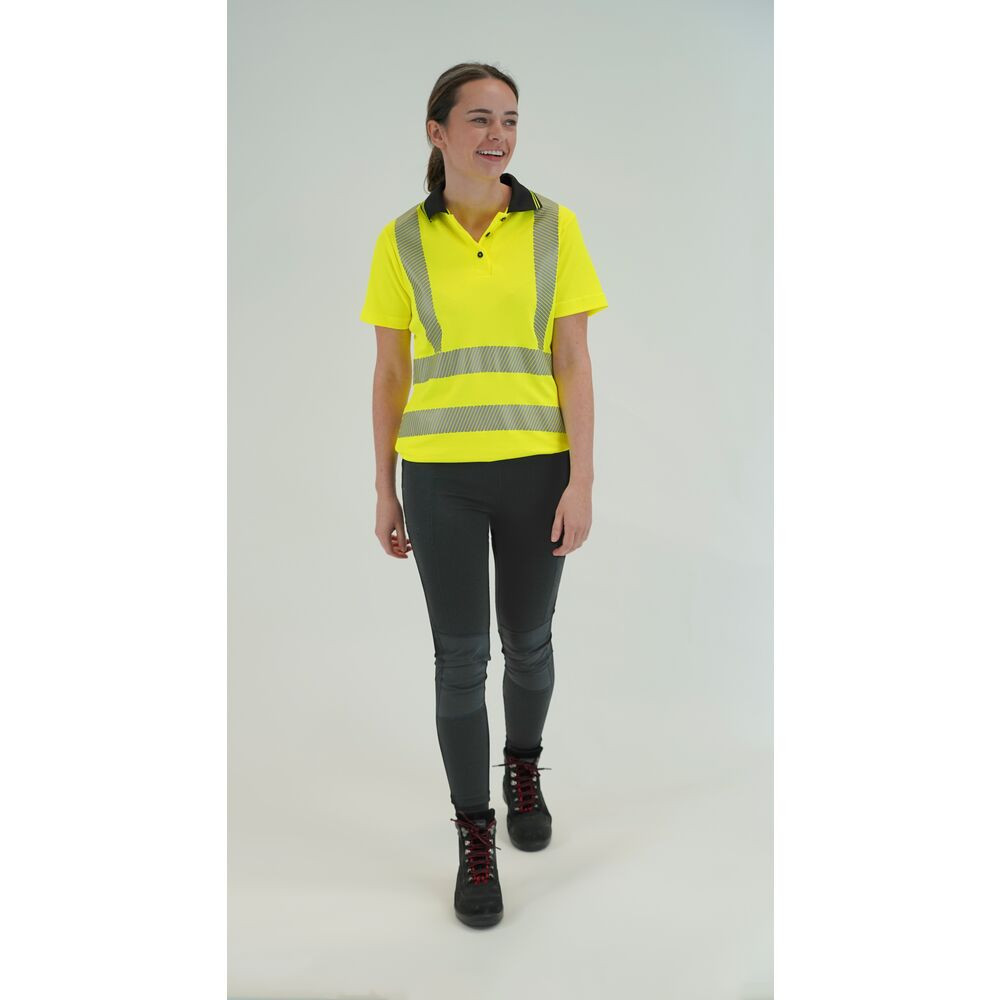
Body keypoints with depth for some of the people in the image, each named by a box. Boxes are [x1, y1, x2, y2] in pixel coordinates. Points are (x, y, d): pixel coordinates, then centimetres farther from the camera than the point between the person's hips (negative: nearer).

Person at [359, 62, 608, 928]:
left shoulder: (554, 227, 0)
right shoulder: (402, 242, 1)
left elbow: (573, 361, -3)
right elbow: (390, 374, 4)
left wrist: (582, 479, -9)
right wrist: (385, 491, 4)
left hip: (535, 467, 1)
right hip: (440, 474, 0)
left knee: (528, 641, 14)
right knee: (461, 657, 3)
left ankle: (524, 767, 44)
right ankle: (475, 838, 21)